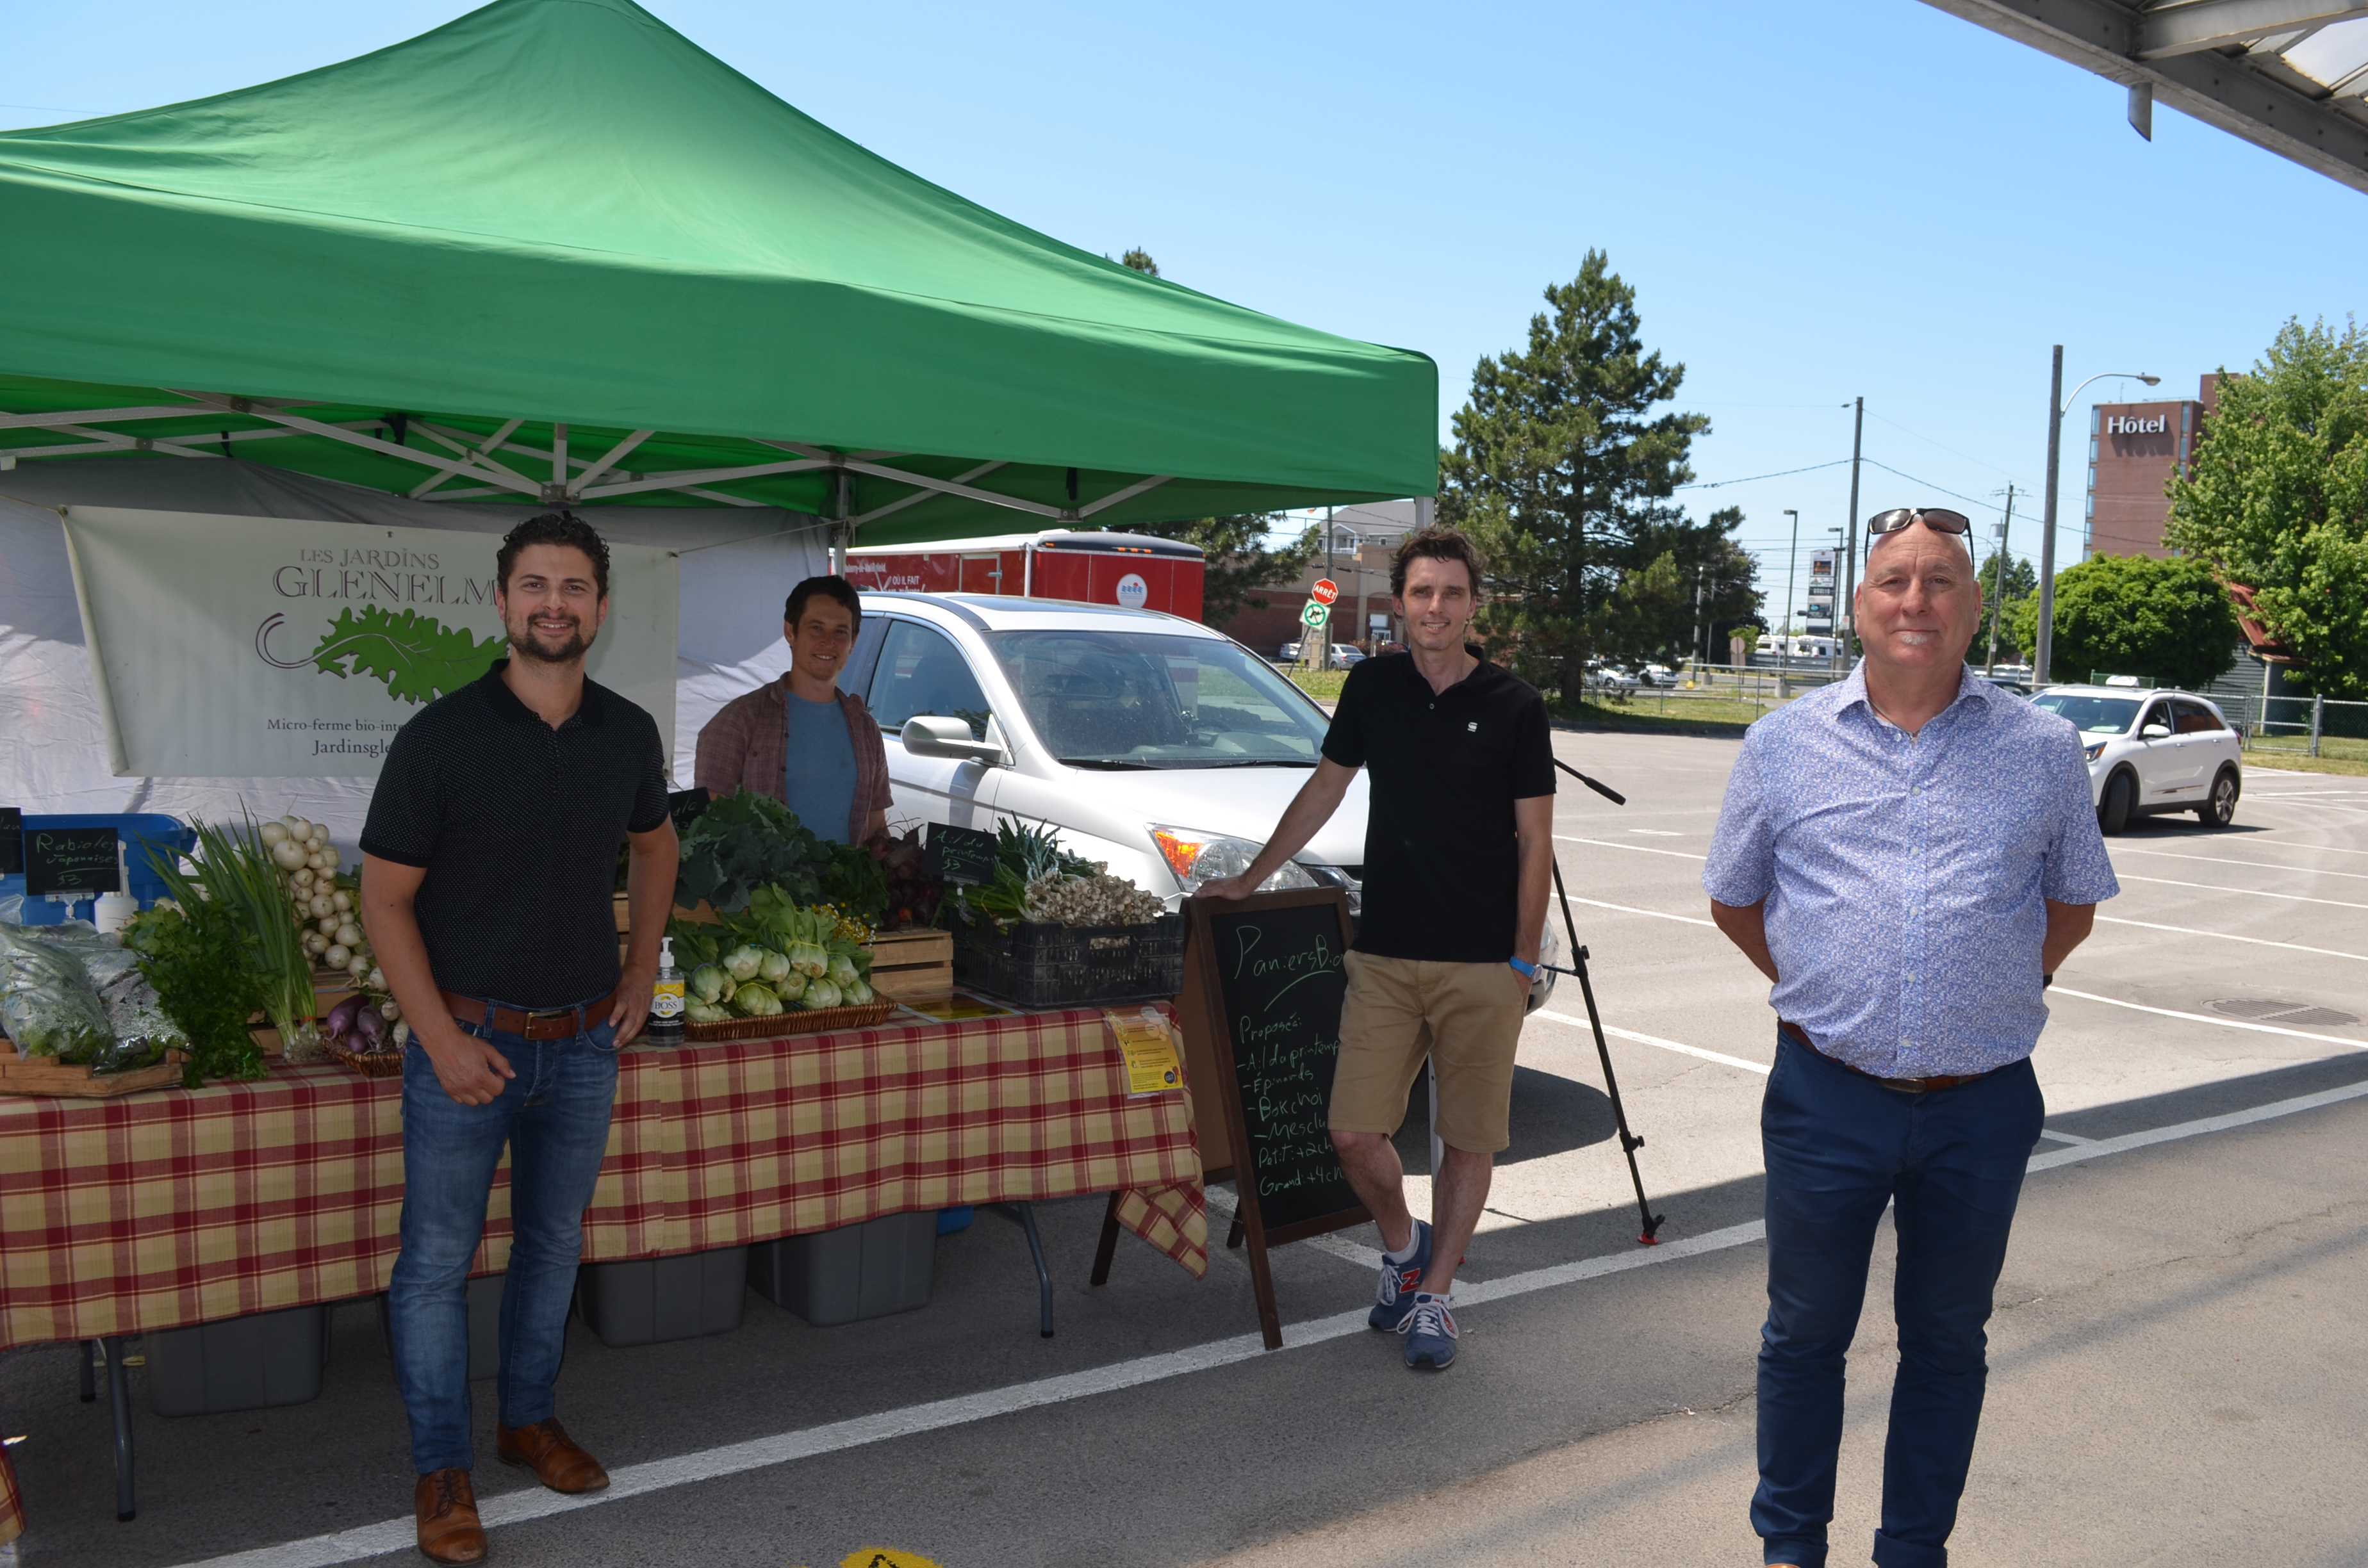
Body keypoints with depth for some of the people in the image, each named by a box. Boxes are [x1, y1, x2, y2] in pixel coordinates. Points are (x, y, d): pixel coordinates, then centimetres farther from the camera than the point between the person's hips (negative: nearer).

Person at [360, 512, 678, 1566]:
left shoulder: (629, 735, -1)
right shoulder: (441, 737, -13)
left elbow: (654, 844, 18)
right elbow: (385, 898, -10)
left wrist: (642, 971, 10)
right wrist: (443, 1040, -14)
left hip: (584, 1042, 4)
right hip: (468, 1039, -4)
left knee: (554, 1242, 18)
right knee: (437, 1261, 5)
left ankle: (528, 1418, 37)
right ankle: (442, 1470, 21)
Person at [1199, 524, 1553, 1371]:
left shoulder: (1514, 706, -3)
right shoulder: (1372, 688, 6)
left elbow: (1534, 841, -1)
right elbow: (1325, 788, 17)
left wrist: (1523, 961, -5)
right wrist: (1251, 878, 19)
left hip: (1483, 963, -2)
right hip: (1384, 957, 2)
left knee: (1469, 1137, 5)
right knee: (1354, 1131, -2)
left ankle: (1434, 1294, 23)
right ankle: (1403, 1246, 27)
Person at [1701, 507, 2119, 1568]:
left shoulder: (2043, 751, 1)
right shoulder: (1784, 743, 0)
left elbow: (2072, 906, 13)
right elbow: (1734, 901, 11)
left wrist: (1990, 997, 7)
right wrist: (1819, 992, 6)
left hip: (1983, 1109, 1)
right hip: (1828, 1099, 0)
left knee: (1946, 1341, 15)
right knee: (1805, 1332, 13)